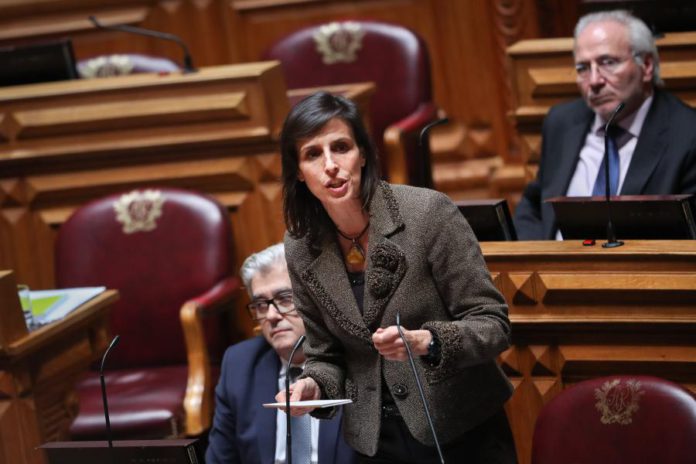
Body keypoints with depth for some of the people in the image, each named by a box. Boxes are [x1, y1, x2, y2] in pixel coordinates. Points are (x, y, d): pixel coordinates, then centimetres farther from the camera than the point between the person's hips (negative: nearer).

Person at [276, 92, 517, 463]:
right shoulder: (301, 250, -4)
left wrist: (425, 342, -32)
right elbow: (326, 356, 6)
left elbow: (493, 325, -15)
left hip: (463, 433, -3)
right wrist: (314, 386, -15)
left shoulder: (428, 212, -16)